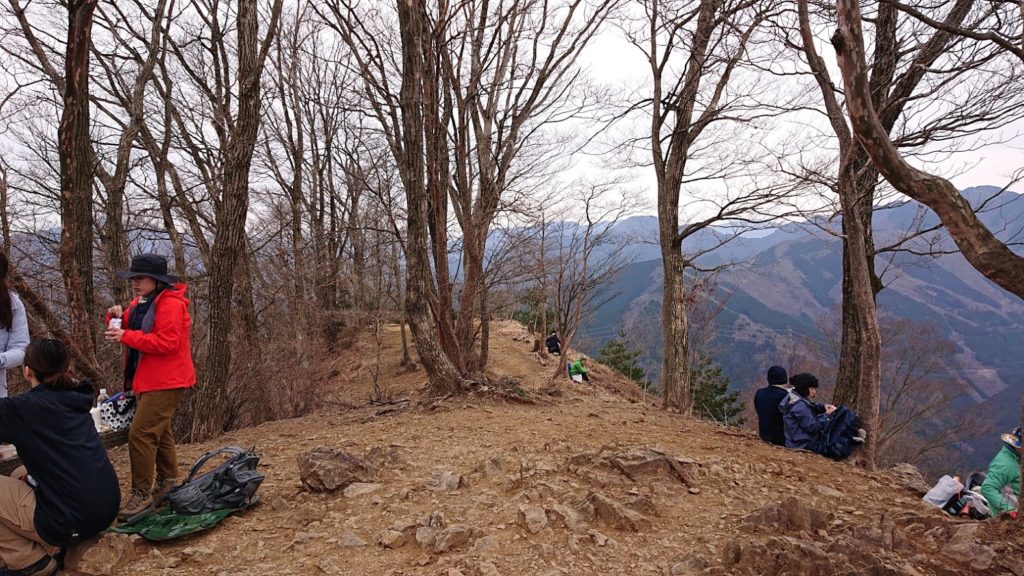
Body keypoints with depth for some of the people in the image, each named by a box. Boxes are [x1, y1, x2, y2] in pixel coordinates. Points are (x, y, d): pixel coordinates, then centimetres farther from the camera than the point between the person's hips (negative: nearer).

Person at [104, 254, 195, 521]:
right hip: (149, 380, 10)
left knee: (140, 434, -13)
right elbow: (130, 331, 14)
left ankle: (141, 493, -3)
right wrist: (117, 318, -5)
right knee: (159, 431, 20)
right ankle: (168, 481, 34)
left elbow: (167, 343, -26)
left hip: (166, 381, -10)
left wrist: (126, 336, -25)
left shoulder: (171, 305, -18)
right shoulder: (141, 303, 13)